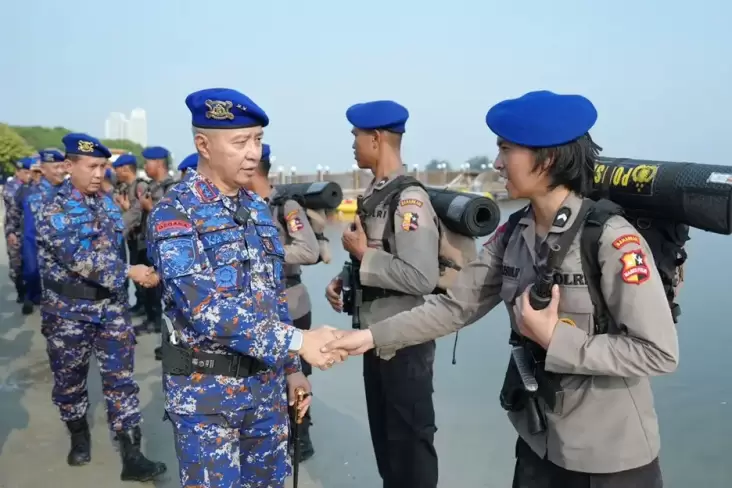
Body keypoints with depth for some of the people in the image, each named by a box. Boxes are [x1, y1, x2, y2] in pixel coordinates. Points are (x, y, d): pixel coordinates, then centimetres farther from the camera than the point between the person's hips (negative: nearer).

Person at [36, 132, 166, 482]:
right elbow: (80, 259, -25)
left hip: (111, 306, 4)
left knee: (120, 379, 1)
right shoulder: (54, 209, -14)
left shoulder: (107, 203, 5)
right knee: (69, 380, 14)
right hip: (69, 309, -4)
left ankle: (131, 457, 5)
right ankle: (79, 437, 39)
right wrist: (130, 272, -28)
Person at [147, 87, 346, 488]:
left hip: (266, 380, 6)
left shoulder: (259, 209, 6)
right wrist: (297, 342, -29)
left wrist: (290, 368, 11)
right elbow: (204, 306, -26)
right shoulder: (174, 213, -15)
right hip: (205, 387, -6)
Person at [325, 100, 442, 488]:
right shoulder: (373, 195, 8)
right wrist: (342, 280, -1)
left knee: (411, 443, 9)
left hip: (405, 345, -9)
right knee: (384, 438, 23)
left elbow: (422, 279, -29)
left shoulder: (409, 200, -20)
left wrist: (362, 254, -19)